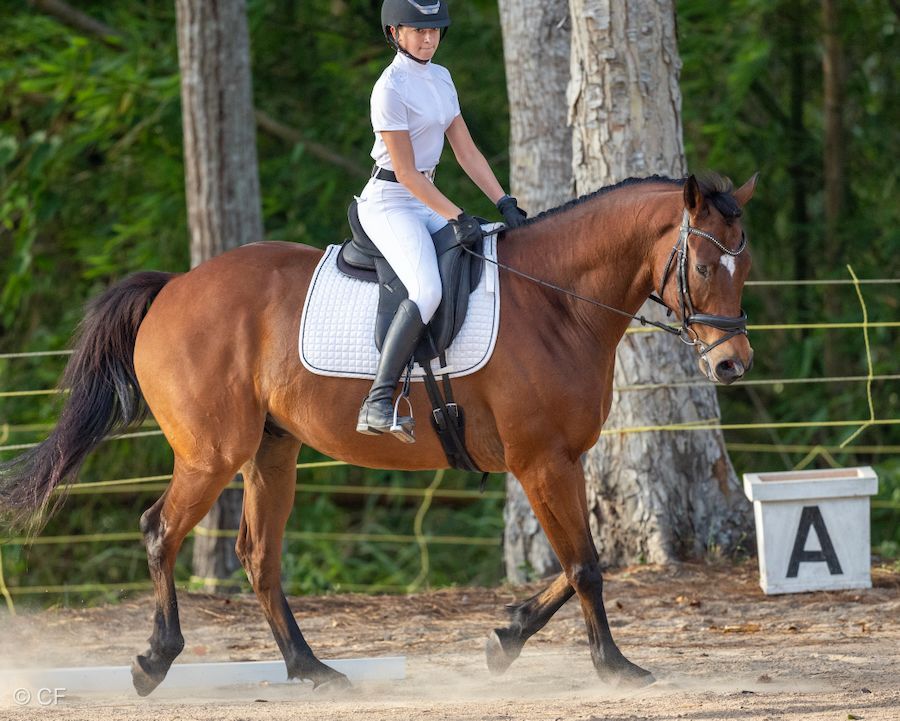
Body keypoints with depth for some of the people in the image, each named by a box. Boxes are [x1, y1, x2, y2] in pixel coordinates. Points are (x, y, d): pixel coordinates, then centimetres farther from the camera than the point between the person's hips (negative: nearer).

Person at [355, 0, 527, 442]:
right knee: (427, 290, -30)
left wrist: (504, 203, 1)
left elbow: (467, 152, 11)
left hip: (424, 203, 9)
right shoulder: (391, 89, -15)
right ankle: (377, 404, -34)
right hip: (389, 203, -9)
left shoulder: (440, 79, 11)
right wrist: (456, 218, -20)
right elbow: (405, 172, -17)